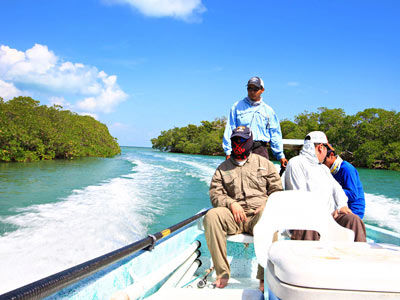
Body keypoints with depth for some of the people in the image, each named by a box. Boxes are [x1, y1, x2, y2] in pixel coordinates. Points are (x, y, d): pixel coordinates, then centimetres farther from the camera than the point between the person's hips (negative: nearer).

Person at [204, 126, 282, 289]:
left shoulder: (264, 163, 16)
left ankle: (265, 276, -28)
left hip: (258, 215, -1)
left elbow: (277, 190, 13)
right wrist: (231, 203, -10)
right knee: (211, 215, -30)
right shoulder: (223, 168, 18)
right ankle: (222, 273, -24)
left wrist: (265, 206, -6)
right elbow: (215, 193, 10)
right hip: (234, 216, 1)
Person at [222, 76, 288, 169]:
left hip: (260, 149, 1)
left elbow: (275, 134, 17)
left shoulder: (268, 110, 16)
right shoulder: (237, 106, 12)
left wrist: (280, 155, 12)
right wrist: (228, 152, -1)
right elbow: (229, 130, 8)